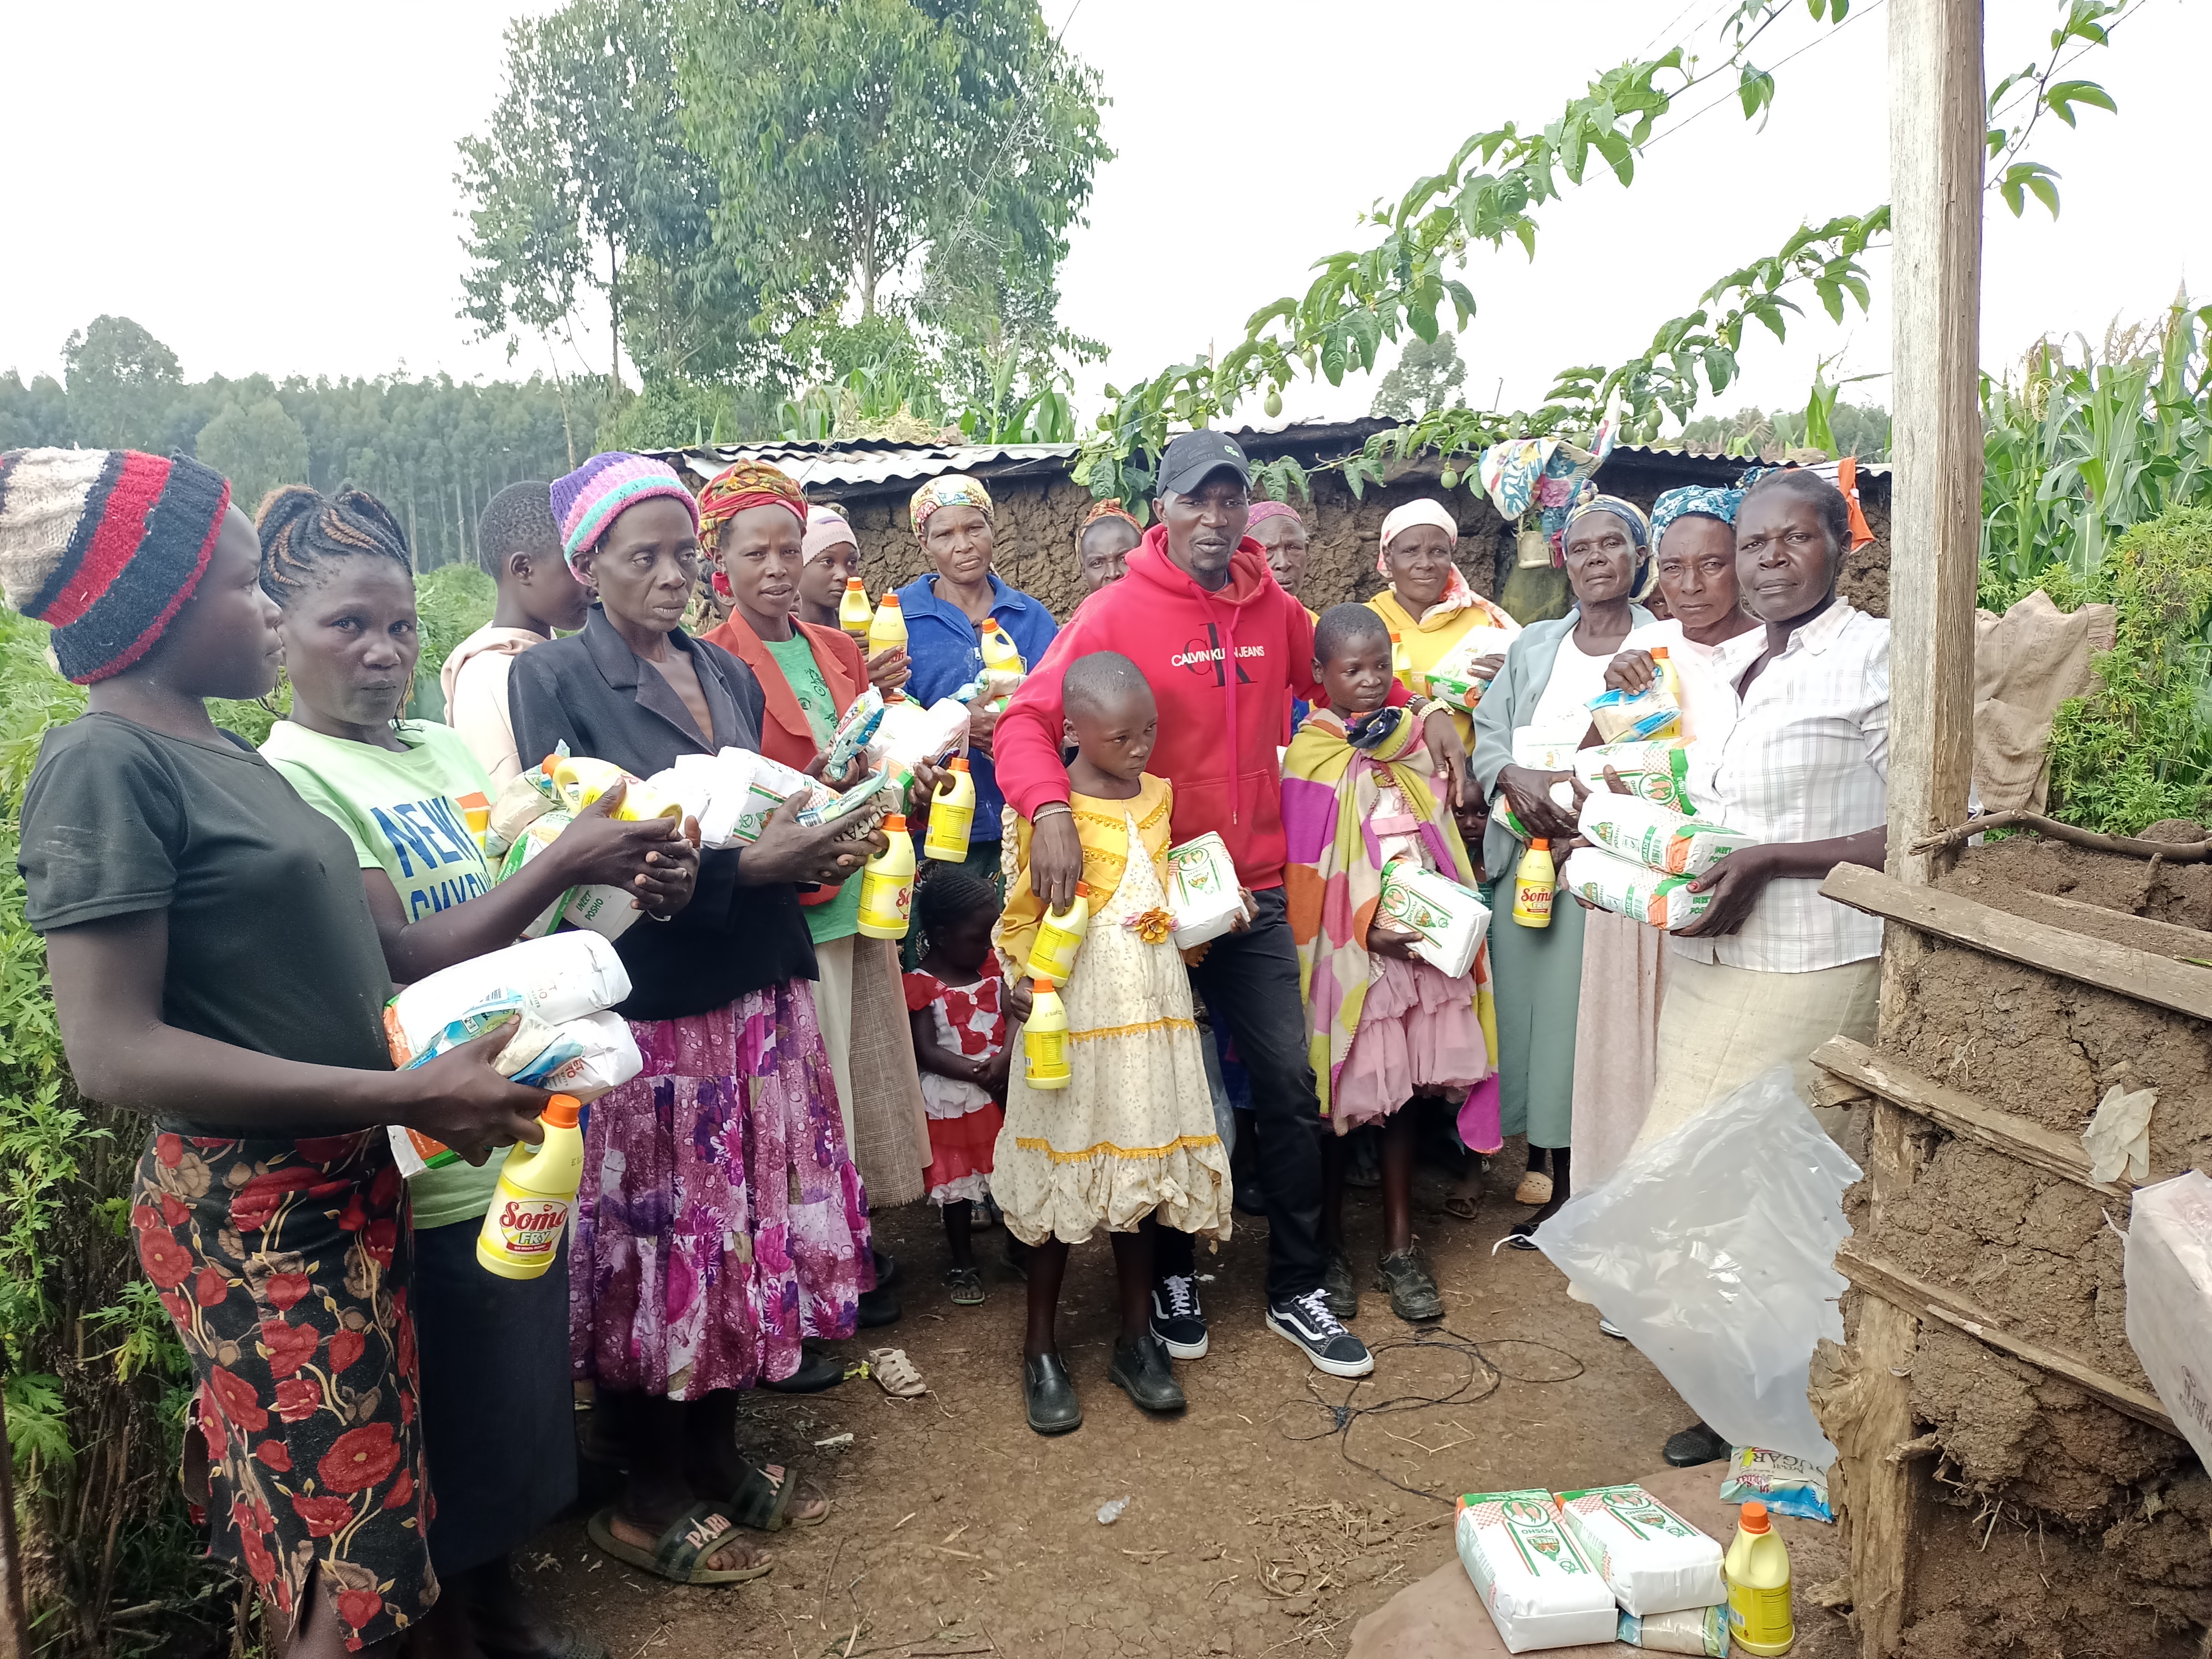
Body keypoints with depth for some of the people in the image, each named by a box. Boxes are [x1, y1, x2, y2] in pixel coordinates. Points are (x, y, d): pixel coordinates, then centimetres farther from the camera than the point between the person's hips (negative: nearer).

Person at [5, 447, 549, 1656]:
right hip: (252, 1217, -8)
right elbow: (116, 1054, -23)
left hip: (346, 1190, 8)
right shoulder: (104, 764, -17)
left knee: (353, 1537, 19)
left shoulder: (218, 753, 9)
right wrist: (408, 1096, -26)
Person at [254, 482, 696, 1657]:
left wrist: (632, 889, -7)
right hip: (430, 1167, -7)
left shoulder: (446, 747, 7)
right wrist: (565, 864, -27)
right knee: (458, 1417, 10)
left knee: (524, 1386, 21)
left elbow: (518, 912, 12)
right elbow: (402, 965, -22)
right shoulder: (289, 777, -15)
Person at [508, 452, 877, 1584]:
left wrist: (814, 852, -1)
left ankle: (717, 1462, 32)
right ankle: (650, 1500, 24)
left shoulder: (727, 677, 13)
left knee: (744, 1233, 12)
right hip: (644, 1008, -6)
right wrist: (742, 864, -21)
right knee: (657, 1249, 4)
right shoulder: (554, 679, -6)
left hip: (757, 992, 6)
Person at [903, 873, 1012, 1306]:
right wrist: (977, 1073, -23)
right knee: (958, 1182, 8)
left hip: (1001, 1090, 4)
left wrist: (1003, 1062, -21)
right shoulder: (923, 986, -12)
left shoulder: (993, 969, 3)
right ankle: (962, 1264, 23)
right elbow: (926, 1051, -16)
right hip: (952, 1099, -4)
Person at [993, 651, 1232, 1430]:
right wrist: (1021, 980, -19)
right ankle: (1041, 1349, 19)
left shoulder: (1158, 795, 8)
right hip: (1074, 1010, -5)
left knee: (1141, 1168, 11)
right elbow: (1021, 915, -7)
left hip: (1152, 1004, 5)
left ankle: (1138, 1338, 25)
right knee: (1064, 1173, 4)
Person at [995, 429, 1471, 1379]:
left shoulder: (1274, 610, 4)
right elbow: (1028, 720, -16)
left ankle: (1297, 1291, 23)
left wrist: (1426, 711, 5)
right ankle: (1172, 1276, 32)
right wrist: (1051, 809, -35)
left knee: (1290, 1085, 6)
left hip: (1255, 893, 4)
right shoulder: (1115, 613, -10)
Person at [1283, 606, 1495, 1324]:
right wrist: (1367, 930, -18)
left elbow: (1443, 841, 15)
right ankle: (1331, 1249, 21)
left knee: (1405, 1092, 11)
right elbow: (1306, 875, -9)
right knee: (1342, 1099, 4)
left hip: (1426, 945, 4)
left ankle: (1400, 1248, 22)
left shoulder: (1414, 743, 8)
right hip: (1347, 956, -4)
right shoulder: (1309, 761, -7)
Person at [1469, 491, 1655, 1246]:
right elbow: (1486, 733, 9)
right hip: (1523, 854, 4)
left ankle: (1572, 1188, 7)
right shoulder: (1534, 644, 17)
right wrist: (1515, 777, -12)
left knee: (1587, 1012, -6)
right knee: (1527, 1007, 5)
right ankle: (1543, 1172, 17)